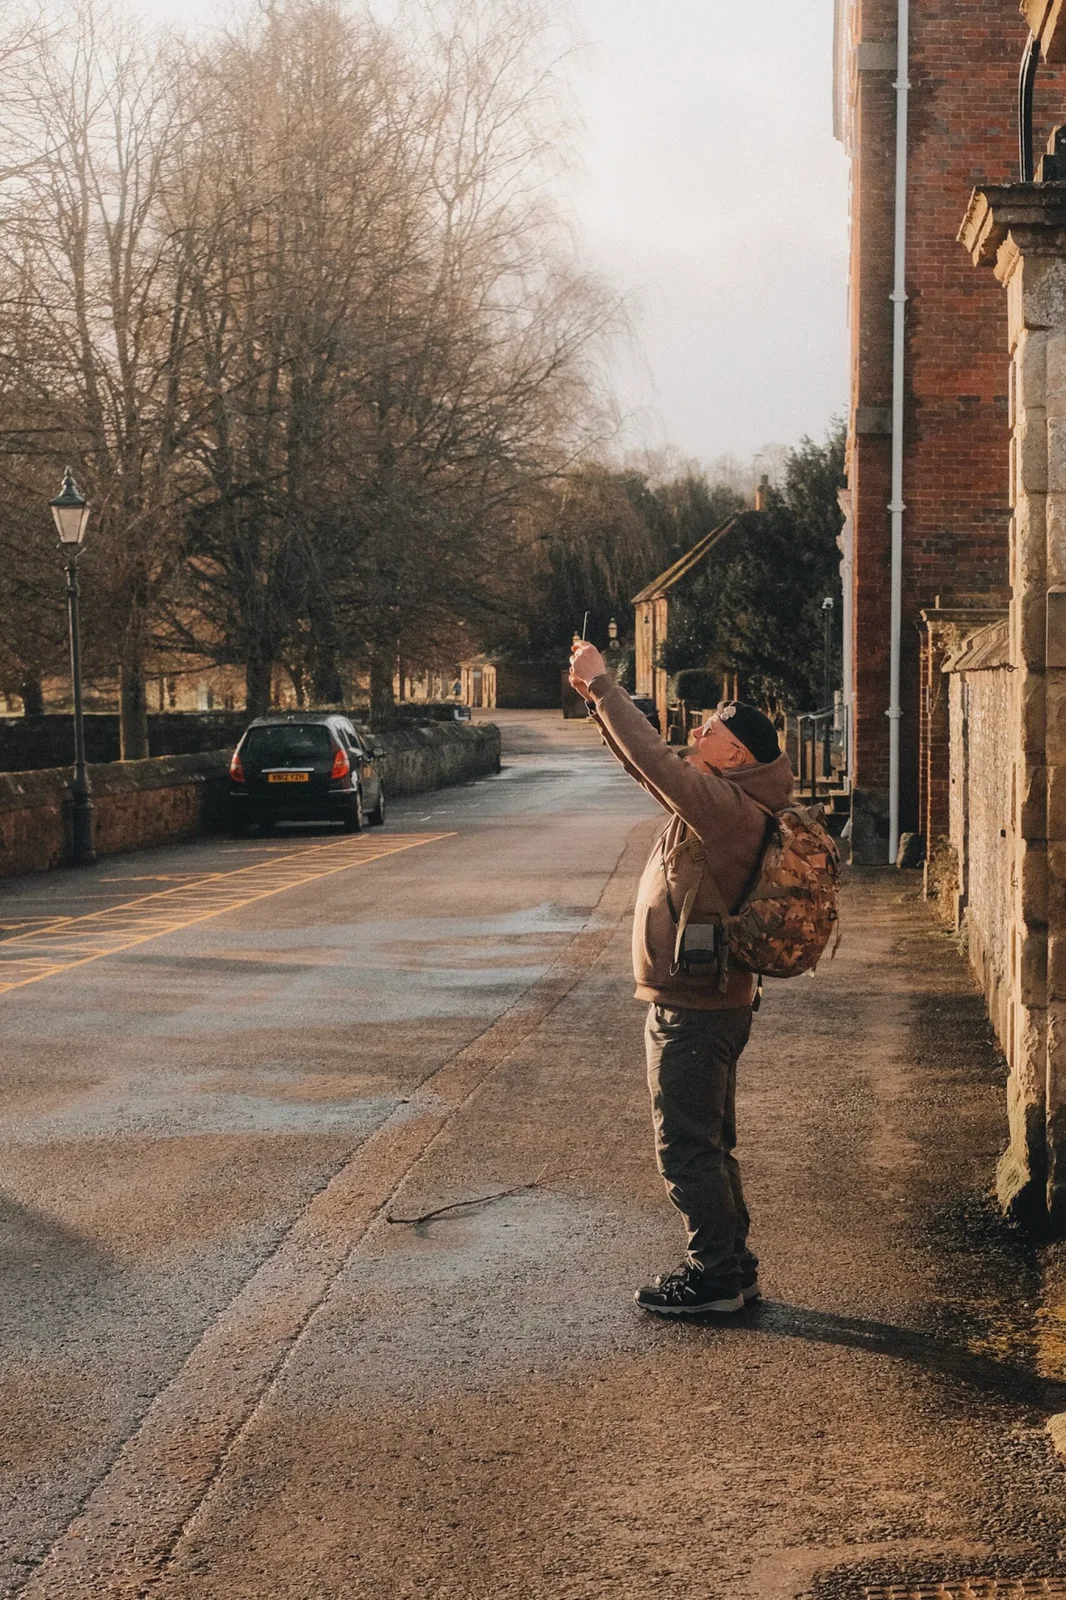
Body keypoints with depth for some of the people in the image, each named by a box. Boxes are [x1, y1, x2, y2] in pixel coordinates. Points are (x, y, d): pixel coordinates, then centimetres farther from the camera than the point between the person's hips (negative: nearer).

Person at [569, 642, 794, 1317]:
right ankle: (732, 1267, 27)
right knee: (709, 1145, 18)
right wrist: (598, 696, 8)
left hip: (694, 1009, -10)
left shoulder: (729, 806, -20)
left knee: (688, 1148, -1)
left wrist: (602, 684, -20)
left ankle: (715, 1274, 7)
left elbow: (655, 761, -27)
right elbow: (651, 764, 17)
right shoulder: (723, 801, 9)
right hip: (708, 1001, 10)